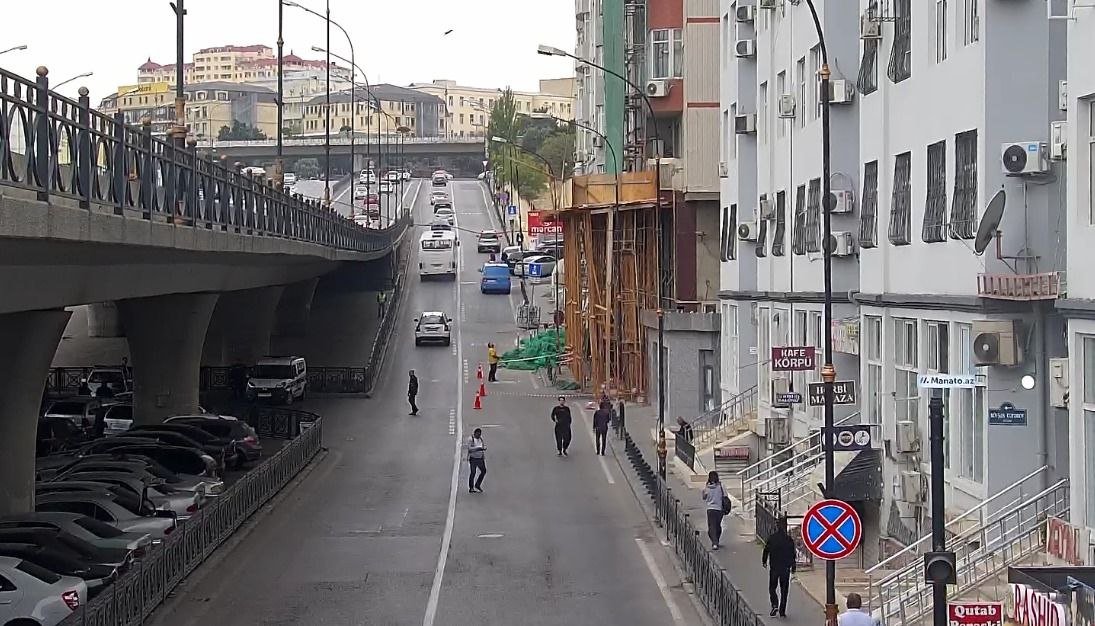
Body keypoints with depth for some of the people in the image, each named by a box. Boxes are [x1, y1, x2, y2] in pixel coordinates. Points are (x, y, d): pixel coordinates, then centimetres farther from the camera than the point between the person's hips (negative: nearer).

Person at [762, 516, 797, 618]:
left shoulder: (771, 538, -6)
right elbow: (792, 555, 0)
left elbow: (766, 551, 0)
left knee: (772, 588, 10)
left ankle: (775, 605, -13)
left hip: (774, 567, -1)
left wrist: (764, 561, 15)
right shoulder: (789, 539, -4)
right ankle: (782, 611, 7)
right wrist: (793, 567, 9)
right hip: (785, 568, 1)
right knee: (784, 590, 9)